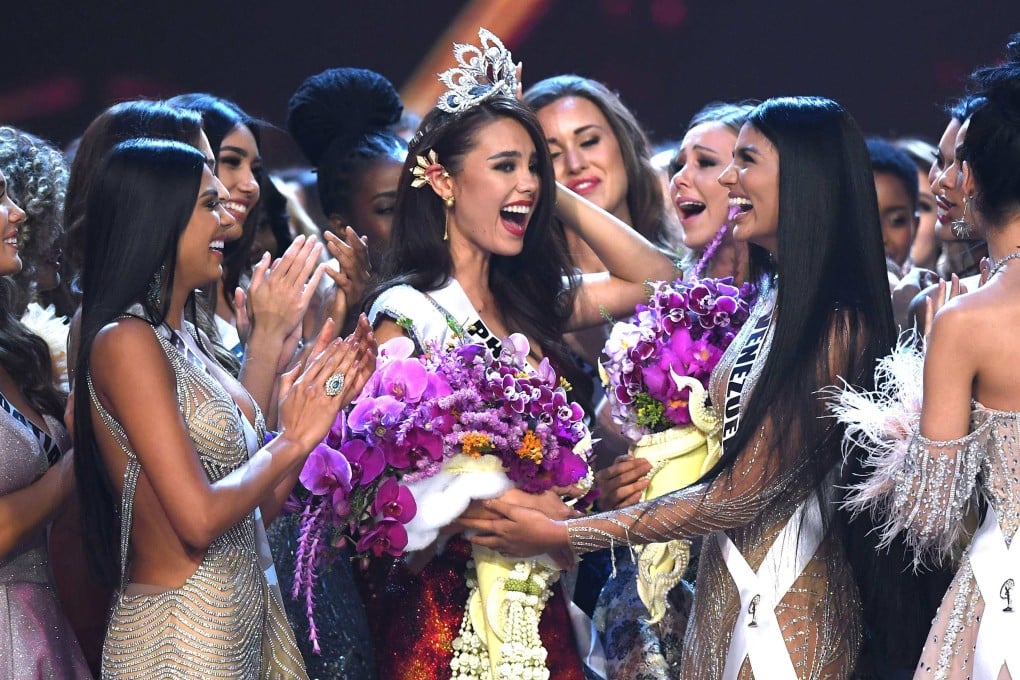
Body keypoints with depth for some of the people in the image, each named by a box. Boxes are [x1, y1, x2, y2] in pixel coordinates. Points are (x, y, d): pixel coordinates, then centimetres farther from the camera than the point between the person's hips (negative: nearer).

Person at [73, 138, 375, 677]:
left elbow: (257, 504, 11)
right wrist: (293, 440, -10)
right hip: (181, 636, -8)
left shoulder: (187, 339, 11)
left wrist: (323, 402, 5)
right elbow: (199, 518, -22)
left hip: (243, 624, 8)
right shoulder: (126, 342, -14)